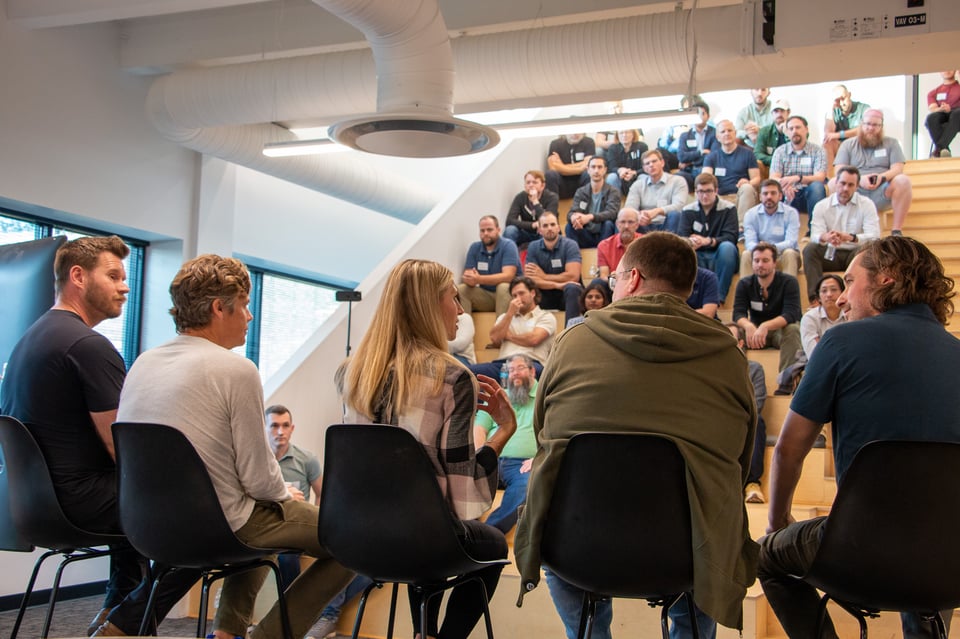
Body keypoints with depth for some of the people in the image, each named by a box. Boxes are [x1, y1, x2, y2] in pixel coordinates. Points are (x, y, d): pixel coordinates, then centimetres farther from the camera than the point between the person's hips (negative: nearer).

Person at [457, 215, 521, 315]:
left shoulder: (508, 245, -12)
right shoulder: (474, 248, 2)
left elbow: (508, 276, -25)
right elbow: (467, 274, -4)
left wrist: (479, 279, -35)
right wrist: (471, 280, -31)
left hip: (508, 292, -4)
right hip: (485, 294, 4)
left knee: (503, 287, -35)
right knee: (461, 289, -17)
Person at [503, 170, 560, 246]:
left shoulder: (552, 198, -16)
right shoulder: (520, 197, -10)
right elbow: (509, 221, -22)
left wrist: (535, 201, -35)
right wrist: (532, 225, -32)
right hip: (527, 233, 2)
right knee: (510, 230, -27)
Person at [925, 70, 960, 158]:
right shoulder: (933, 93, 26)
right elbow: (932, 109, 6)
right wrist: (942, 109, -19)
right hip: (942, 116, 1)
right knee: (931, 118, -34)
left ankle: (939, 148, -50)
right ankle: (944, 150, -45)